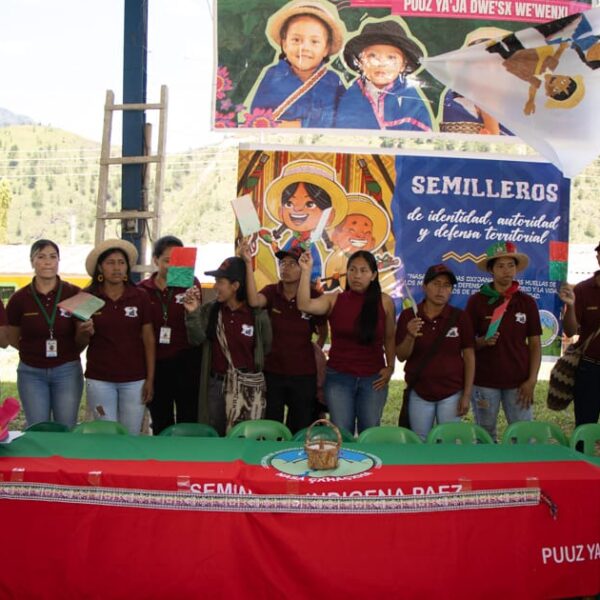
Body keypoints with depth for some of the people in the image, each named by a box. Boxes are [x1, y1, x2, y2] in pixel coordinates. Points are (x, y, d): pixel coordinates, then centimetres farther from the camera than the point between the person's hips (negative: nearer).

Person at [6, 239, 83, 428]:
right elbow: (13, 339, 9)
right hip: (31, 373, 1)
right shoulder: (19, 298, -4)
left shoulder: (74, 294, -6)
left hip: (67, 371, 0)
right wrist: (36, 350, 1)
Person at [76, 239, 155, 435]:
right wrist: (84, 333, -19)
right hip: (99, 380, 0)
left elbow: (148, 339, 3)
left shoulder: (140, 297, -2)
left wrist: (150, 379, -1)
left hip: (134, 379, 0)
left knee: (131, 436, 7)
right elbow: (81, 343, 4)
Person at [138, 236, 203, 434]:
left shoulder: (190, 284, -3)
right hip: (155, 363, 2)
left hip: (186, 362, -2)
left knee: (188, 422, 3)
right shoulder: (142, 290, 2)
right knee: (160, 423, 14)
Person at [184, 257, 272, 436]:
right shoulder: (210, 310, 0)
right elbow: (196, 340, -10)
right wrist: (193, 313, -22)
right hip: (216, 384, 3)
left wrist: (253, 369, 8)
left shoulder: (257, 314, -8)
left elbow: (266, 348, 4)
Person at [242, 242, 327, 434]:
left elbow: (323, 332, 8)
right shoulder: (271, 292, -5)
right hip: (272, 371, 1)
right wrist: (248, 263, -33)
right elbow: (254, 301, -28)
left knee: (301, 430, 12)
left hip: (304, 375, -1)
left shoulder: (314, 296, -7)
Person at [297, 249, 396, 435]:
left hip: (373, 378, 0)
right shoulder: (334, 300, -3)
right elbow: (304, 305, -19)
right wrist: (306, 271, -22)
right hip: (339, 377, 0)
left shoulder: (384, 302, -2)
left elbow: (389, 338, 7)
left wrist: (390, 367, -1)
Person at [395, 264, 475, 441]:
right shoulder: (408, 316, -4)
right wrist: (410, 337, -23)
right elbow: (401, 356, -3)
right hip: (418, 394, 1)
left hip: (452, 394, -1)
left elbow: (469, 356, -1)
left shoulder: (460, 317, -5)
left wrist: (467, 395, -3)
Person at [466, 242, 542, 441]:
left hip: (518, 382, 1)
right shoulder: (477, 301, -2)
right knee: (485, 435, 9)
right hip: (484, 381, -1)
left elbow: (535, 344, 5)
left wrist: (532, 380, -4)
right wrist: (482, 342, -18)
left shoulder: (527, 302, 2)